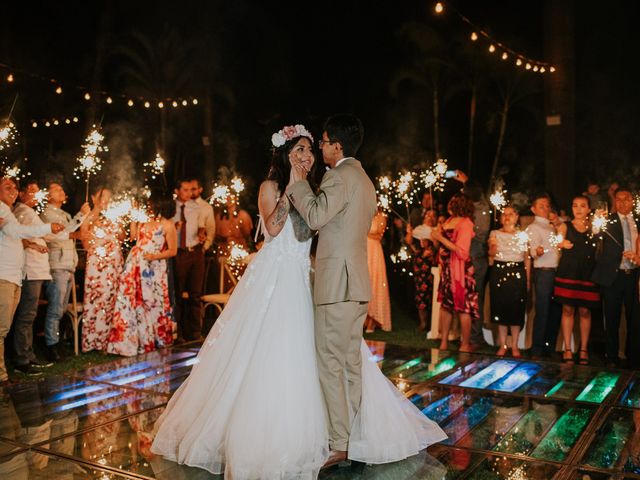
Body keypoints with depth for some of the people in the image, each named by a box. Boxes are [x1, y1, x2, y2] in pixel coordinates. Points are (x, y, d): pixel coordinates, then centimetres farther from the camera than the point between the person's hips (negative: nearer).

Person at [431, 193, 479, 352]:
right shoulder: (449, 220, 3)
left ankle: (465, 345, 10)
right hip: (446, 269, 3)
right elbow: (442, 245, 5)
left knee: (463, 307, 5)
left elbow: (462, 251, -7)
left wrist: (441, 238, -4)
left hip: (460, 270, -3)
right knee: (445, 304, 8)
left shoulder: (465, 223, -4)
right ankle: (444, 341, 16)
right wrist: (435, 238, -7)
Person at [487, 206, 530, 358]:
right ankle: (502, 345, 11)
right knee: (500, 308, 1)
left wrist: (528, 279, 4)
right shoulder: (495, 234, 7)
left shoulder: (522, 235, 8)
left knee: (517, 309, 0)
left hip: (517, 273, 0)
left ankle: (514, 346, 9)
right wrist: (493, 246, -22)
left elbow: (527, 258, 8)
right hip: (499, 272, 0)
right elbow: (491, 255, 0)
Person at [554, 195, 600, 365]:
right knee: (568, 310, 0)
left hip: (587, 274, 1)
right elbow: (559, 241, -7)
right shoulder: (565, 226, 7)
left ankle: (584, 349, 12)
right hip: (568, 273, -1)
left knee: (585, 311, 3)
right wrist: (562, 243, -28)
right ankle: (567, 349, 6)